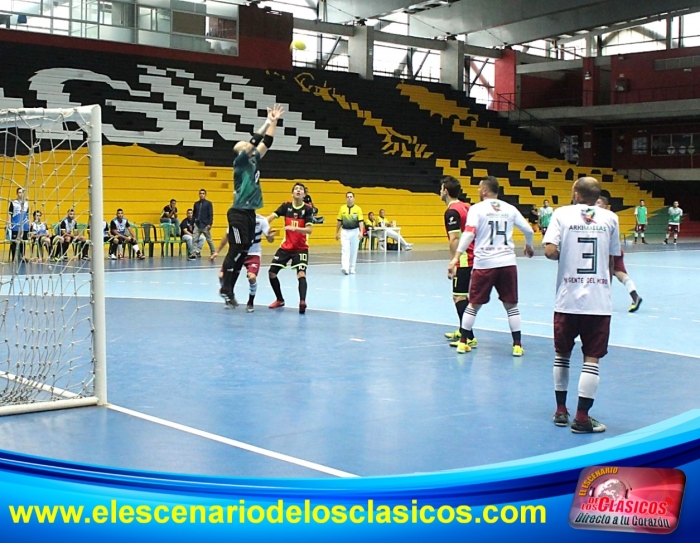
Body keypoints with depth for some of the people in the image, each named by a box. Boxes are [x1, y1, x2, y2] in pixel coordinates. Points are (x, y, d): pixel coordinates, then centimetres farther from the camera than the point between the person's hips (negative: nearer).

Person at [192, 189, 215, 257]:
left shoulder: (208, 203, -1)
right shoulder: (196, 204, 11)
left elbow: (211, 214, -6)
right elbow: (193, 214, 14)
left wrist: (210, 224, -15)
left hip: (205, 225, -4)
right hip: (197, 225, 4)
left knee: (209, 240, 5)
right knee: (194, 239, -8)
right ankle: (196, 253, -8)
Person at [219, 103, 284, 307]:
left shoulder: (253, 161, 14)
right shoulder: (240, 161, -7)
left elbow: (266, 143, 16)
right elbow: (255, 141, -16)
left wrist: (274, 122, 11)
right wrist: (268, 121, -12)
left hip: (250, 213, 8)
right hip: (238, 213, -8)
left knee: (243, 253, 7)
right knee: (235, 251, -8)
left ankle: (229, 289, 12)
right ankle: (225, 288, -3)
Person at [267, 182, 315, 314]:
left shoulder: (308, 209, -10)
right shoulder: (286, 206, -3)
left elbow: (309, 229, -18)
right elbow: (272, 216, -14)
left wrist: (294, 228, -34)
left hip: (301, 248, -4)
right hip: (285, 246, 4)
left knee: (301, 274, -23)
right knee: (272, 273, 5)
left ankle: (302, 302, -32)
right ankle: (280, 300, 24)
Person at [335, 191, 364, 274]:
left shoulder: (358, 208, -3)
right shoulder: (342, 208, 3)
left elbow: (361, 221, -8)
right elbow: (339, 222, 9)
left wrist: (361, 232, -19)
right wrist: (337, 233, 11)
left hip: (355, 231, -1)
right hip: (345, 231, 1)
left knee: (353, 251, 8)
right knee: (345, 250, -12)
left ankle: (352, 268, 20)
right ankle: (345, 268, -22)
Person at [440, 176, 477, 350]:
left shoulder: (452, 211, -13)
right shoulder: (466, 207, 13)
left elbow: (455, 239, -20)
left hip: (463, 260, -10)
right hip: (472, 256, 10)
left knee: (459, 297, -8)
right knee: (463, 295, 20)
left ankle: (469, 337, -11)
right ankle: (462, 331, 31)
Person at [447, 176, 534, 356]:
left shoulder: (477, 208, -2)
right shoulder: (509, 208, 8)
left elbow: (468, 234, -14)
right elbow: (528, 230, 12)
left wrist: (456, 258, -19)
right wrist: (528, 246, 33)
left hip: (484, 263, -2)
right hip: (507, 262, 2)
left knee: (474, 305, 12)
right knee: (511, 305, 10)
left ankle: (463, 342, 16)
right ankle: (517, 345, 7)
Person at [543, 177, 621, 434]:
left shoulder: (562, 214, -1)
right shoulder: (610, 218, 4)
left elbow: (550, 251, -12)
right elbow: (612, 261, 8)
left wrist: (564, 255, 8)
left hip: (568, 299, 0)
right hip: (599, 300, 0)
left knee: (562, 355, 15)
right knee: (592, 359, 3)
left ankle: (561, 411, 24)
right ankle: (582, 418, 2)